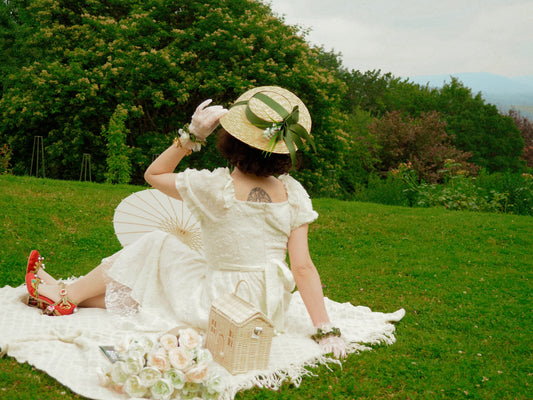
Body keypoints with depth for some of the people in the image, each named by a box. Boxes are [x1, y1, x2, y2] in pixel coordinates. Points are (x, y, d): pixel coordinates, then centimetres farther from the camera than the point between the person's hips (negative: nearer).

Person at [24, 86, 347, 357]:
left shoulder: (214, 187, -18)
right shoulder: (293, 195, -7)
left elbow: (154, 174, 1)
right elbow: (303, 267, -9)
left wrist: (192, 135, -6)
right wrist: (327, 330, -5)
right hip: (271, 314, 5)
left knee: (158, 246, 15)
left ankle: (66, 298, 28)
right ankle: (72, 297, 34)